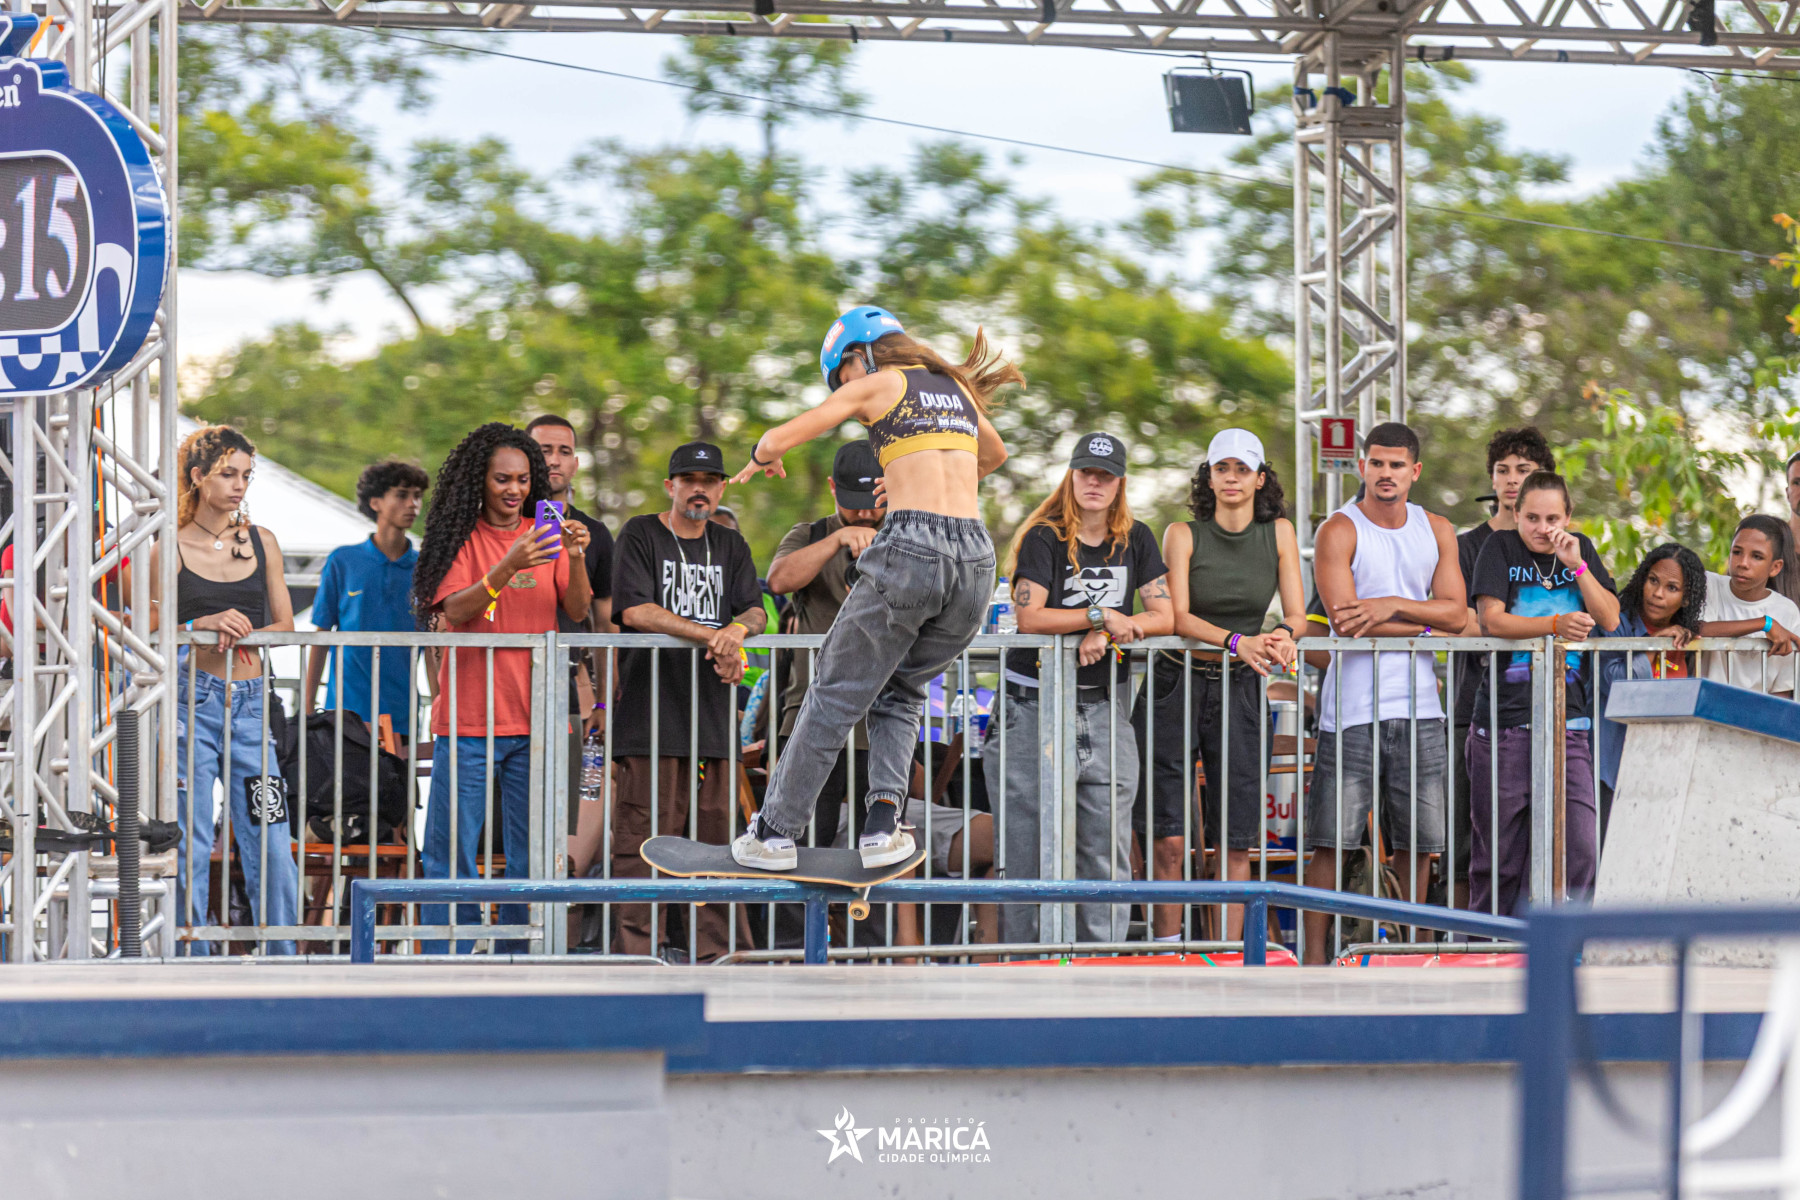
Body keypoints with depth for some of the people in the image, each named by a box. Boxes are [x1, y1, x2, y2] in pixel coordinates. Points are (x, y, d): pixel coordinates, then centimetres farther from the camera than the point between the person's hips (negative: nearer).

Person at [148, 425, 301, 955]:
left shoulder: (261, 543, 10)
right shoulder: (169, 551, 0)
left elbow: (285, 623, 12)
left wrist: (245, 634, -8)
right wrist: (205, 626, -13)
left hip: (249, 700, 3)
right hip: (191, 700, -3)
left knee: (270, 843, -1)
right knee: (190, 844, -1)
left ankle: (283, 957, 5)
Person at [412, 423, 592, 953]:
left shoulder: (544, 534, 9)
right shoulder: (460, 536, 2)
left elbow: (577, 610, 0)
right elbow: (454, 611, -12)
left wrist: (576, 559, -18)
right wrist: (508, 569, -26)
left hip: (534, 719, 3)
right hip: (467, 719, -3)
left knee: (531, 856, 3)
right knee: (453, 851, -3)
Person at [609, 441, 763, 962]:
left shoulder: (731, 546, 19)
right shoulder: (640, 536, 4)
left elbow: (756, 611, 9)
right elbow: (634, 610, -9)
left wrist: (738, 629, -16)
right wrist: (711, 636, -14)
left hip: (714, 711, 5)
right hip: (650, 711, -5)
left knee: (717, 832, 2)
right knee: (644, 836, -9)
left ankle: (713, 951, 5)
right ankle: (635, 950, -9)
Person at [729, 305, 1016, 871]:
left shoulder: (874, 385, 7)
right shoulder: (958, 388, 22)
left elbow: (779, 439, 4)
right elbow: (994, 454, 43)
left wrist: (762, 458, 27)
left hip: (910, 549, -5)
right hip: (975, 558, 5)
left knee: (836, 694, 6)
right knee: (902, 691, 21)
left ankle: (776, 831, 9)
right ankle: (882, 824, 2)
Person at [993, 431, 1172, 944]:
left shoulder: (1136, 540, 10)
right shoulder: (1044, 538, -4)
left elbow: (1164, 617, 3)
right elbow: (1029, 617, -16)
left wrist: (1107, 634, -12)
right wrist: (1102, 616, -18)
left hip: (1105, 705, 4)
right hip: (1037, 704, -4)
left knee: (1107, 851, 1)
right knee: (1032, 846, -5)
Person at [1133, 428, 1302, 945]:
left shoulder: (1279, 533, 5)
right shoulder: (1183, 535, -3)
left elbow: (1297, 613, 1)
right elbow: (1178, 616, -13)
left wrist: (1284, 635, -23)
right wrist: (1237, 641, -30)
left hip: (1240, 690, 2)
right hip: (1177, 684, -2)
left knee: (1236, 840, -2)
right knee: (1169, 839, -8)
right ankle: (1166, 955, 1)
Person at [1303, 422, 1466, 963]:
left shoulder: (1437, 531, 12)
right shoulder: (1340, 530, -3)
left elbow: (1456, 610, 3)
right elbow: (1344, 618, -13)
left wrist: (1392, 604, -12)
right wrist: (1425, 619, -7)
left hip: (1418, 704, 4)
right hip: (1352, 708, -4)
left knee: (1418, 842, 6)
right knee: (1331, 840, -7)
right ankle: (1314, 955, -2)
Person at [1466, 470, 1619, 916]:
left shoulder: (1581, 550, 13)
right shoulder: (1501, 548, 3)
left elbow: (1611, 620, 4)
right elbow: (1491, 619, -9)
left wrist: (1576, 565, -6)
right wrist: (1556, 624, -20)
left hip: (1568, 722, 2)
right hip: (1504, 720, -2)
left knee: (1581, 847, -11)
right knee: (1499, 852, 2)